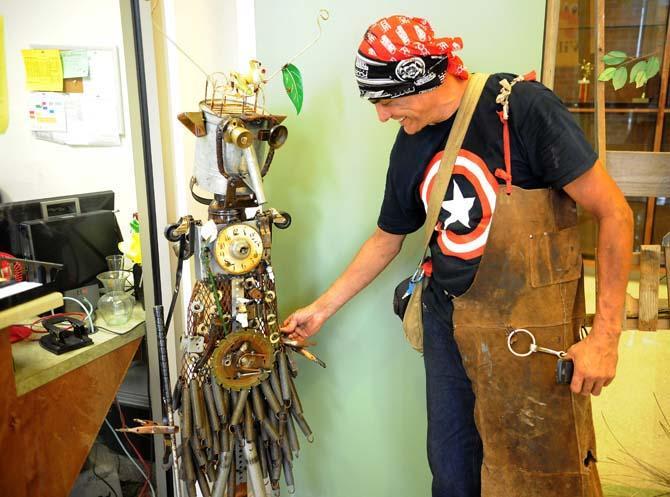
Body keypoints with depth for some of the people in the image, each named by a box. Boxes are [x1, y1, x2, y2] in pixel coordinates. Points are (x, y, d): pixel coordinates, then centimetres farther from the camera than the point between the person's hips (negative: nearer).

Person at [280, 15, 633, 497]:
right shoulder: (411, 145, 3)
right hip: (447, 320, 5)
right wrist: (322, 308, 16)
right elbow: (387, 238, 14)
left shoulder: (521, 107, -16)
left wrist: (606, 335, -16)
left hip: (531, 328, -5)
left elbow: (613, 213, -14)